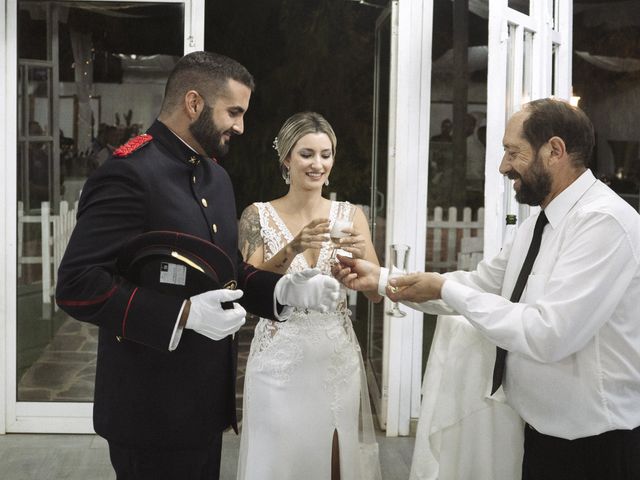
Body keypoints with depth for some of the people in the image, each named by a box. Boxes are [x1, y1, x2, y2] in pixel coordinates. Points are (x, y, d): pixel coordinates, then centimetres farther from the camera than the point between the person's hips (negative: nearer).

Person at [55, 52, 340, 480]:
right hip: (153, 410, -9)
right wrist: (185, 313, -27)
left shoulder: (216, 175, 12)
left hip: (205, 401, 9)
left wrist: (284, 290, -1)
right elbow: (77, 284, -24)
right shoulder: (130, 173, -18)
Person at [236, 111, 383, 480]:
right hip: (280, 364, -2)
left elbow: (376, 293, 0)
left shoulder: (350, 214, 3)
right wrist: (293, 247, -27)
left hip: (338, 361, 2)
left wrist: (361, 255, -20)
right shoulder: (258, 215, -3)